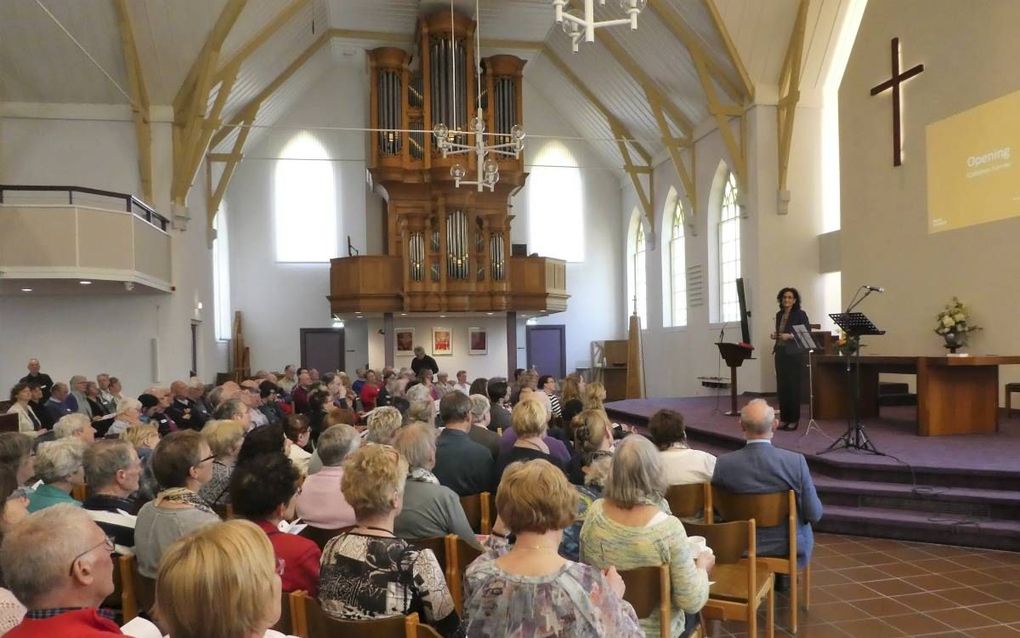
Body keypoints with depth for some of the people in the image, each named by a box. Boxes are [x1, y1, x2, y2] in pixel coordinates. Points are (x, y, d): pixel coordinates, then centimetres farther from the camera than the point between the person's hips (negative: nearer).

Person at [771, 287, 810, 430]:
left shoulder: (800, 314, -5)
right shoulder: (779, 315, 13)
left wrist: (790, 336, -19)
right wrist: (775, 335, 2)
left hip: (794, 354, -6)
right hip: (780, 353, 6)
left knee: (793, 386, -3)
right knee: (781, 386, 5)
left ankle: (794, 419, 4)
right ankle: (784, 418, 12)